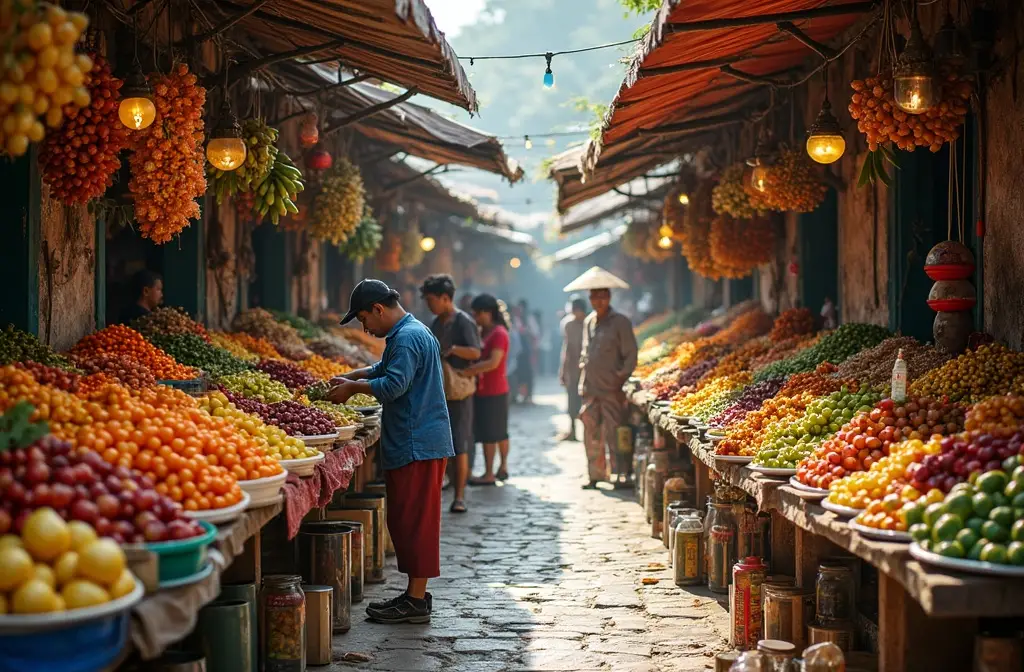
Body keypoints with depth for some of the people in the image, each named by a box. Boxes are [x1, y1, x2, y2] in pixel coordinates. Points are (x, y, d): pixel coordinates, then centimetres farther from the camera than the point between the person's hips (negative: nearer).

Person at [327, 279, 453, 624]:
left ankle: (416, 601, -2)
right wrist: (351, 377, 17)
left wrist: (354, 387, -11)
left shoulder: (407, 337, -16)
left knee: (414, 520, -6)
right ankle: (415, 593, 20)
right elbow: (384, 369, 30)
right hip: (418, 443, 11)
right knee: (408, 520, 14)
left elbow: (393, 385, -24)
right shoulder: (412, 332, 18)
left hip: (417, 445, -11)